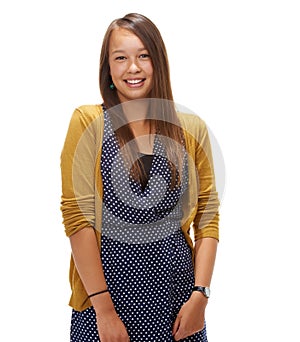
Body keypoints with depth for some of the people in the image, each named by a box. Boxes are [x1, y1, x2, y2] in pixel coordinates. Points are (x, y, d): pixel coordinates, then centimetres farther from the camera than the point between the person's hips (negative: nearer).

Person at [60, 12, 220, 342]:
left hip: (176, 287, 3)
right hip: (107, 281, -2)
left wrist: (200, 294, -6)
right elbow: (77, 217, -9)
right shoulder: (88, 123, -4)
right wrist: (103, 308, -14)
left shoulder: (191, 129, 4)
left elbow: (207, 218, 4)